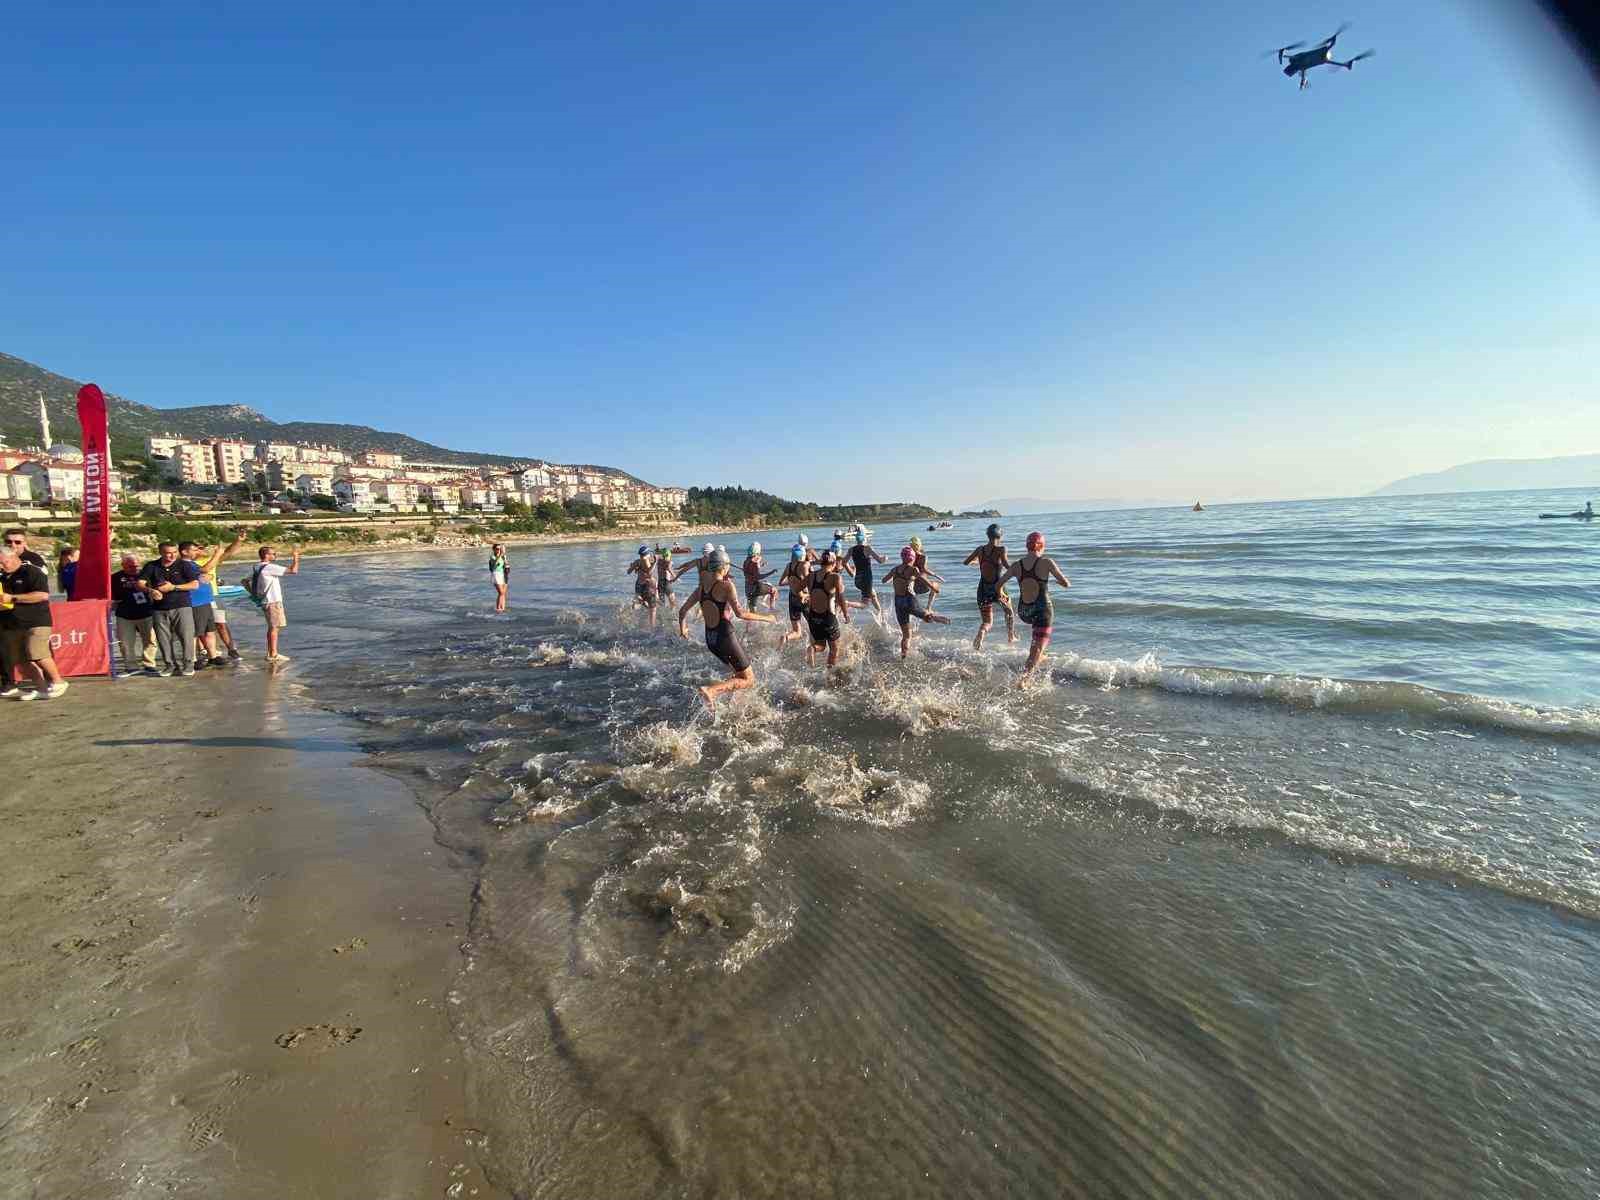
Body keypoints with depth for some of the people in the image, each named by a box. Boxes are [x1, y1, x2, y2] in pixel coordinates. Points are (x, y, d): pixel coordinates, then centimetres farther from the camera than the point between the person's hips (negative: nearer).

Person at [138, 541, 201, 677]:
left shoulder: (184, 565, 1)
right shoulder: (151, 566, 7)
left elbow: (195, 585, -5)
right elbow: (140, 583, 1)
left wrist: (173, 587, -12)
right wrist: (150, 591, -19)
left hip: (182, 606, -2)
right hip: (160, 609, 2)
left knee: (186, 636, -5)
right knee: (164, 638, 4)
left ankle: (188, 664, 3)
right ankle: (170, 664, 14)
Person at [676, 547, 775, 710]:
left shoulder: (701, 588, 7)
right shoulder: (726, 585, -13)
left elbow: (682, 611, 13)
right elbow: (739, 613, -22)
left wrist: (682, 628, 32)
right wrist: (763, 617, -9)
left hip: (710, 640, 8)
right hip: (726, 636, -8)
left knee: (738, 673, 29)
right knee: (749, 680, 2)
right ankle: (711, 690, -16)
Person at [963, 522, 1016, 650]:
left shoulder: (980, 549, 2)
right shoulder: (1000, 549, -10)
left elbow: (965, 563, 12)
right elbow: (1007, 565, -27)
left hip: (983, 590, 3)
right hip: (997, 589, -3)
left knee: (986, 622, 10)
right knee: (1009, 612, 30)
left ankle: (979, 636, -22)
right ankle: (1011, 637, 43)